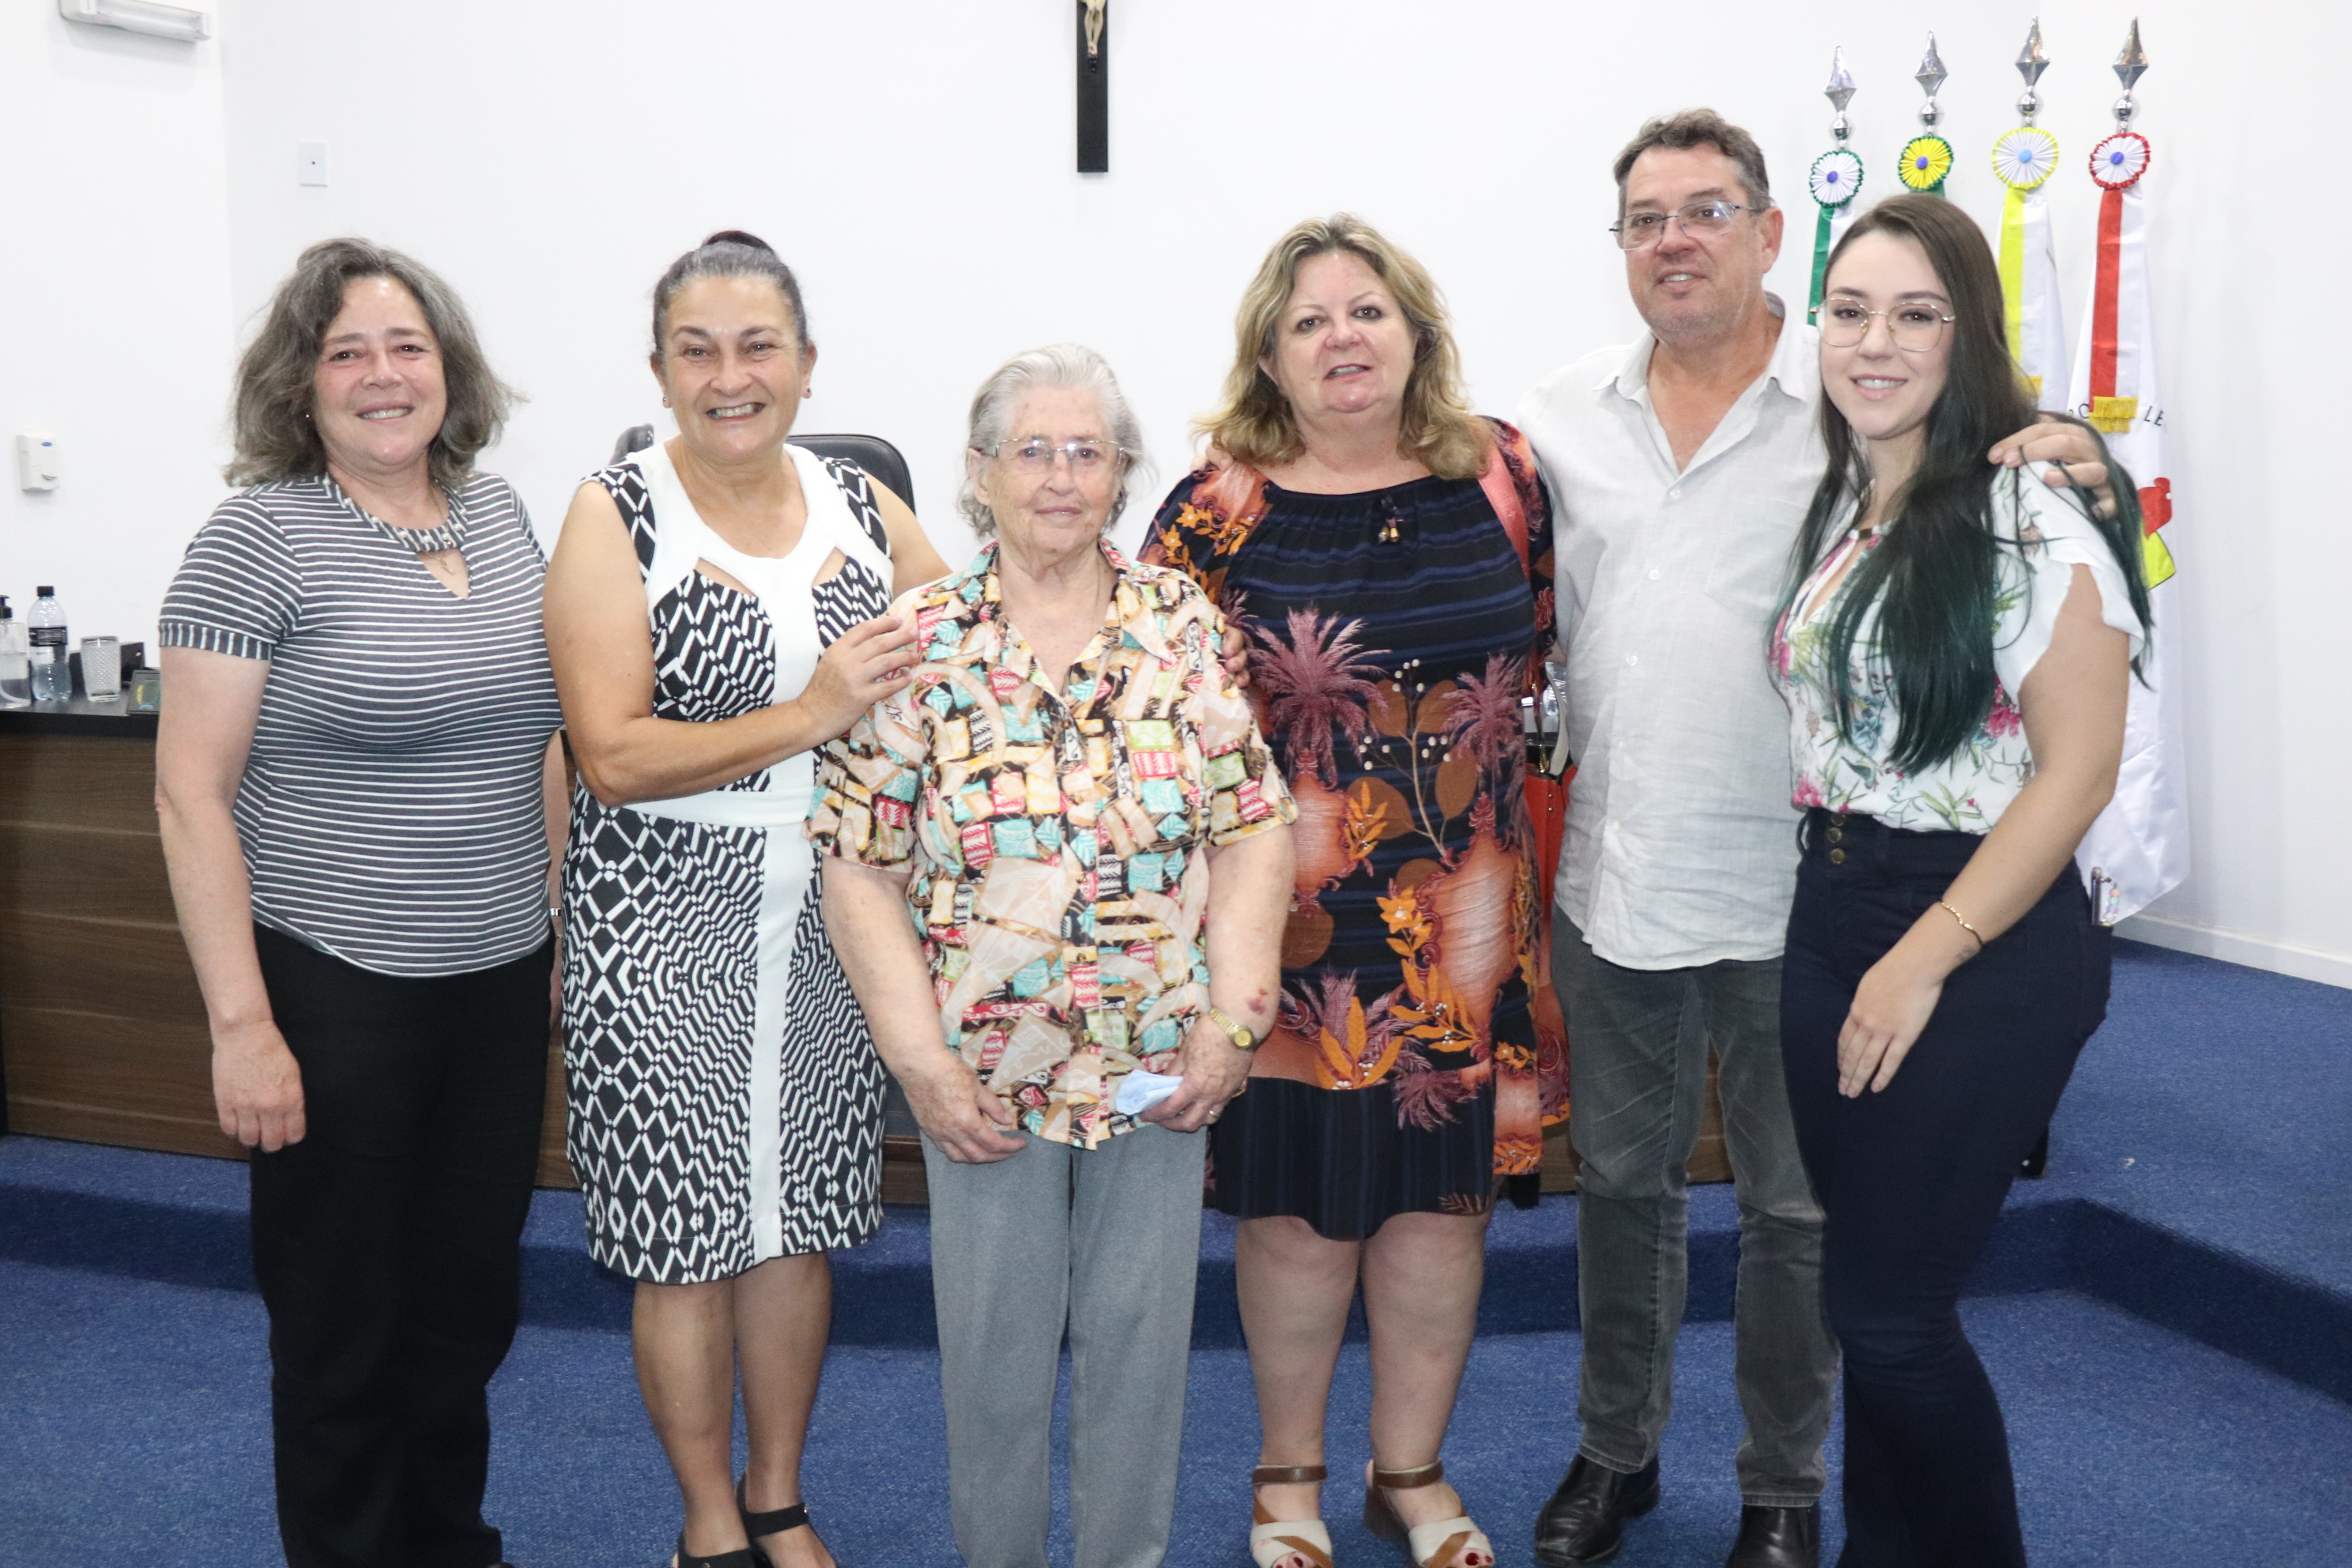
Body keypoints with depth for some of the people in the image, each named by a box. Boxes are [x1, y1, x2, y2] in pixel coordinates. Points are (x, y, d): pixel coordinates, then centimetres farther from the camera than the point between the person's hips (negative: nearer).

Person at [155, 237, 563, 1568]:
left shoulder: (499, 513, 7)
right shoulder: (261, 537, -10)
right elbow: (192, 793, -11)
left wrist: (559, 927, 14)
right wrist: (242, 1021, -16)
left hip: (502, 980, 6)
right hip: (337, 994, -5)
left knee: (473, 1304, 18)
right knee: (348, 1327, 9)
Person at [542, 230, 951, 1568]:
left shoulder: (863, 503, 5)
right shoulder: (616, 515, -7)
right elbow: (613, 756, -16)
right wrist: (807, 716, -23)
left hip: (828, 923, 4)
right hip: (666, 926, -4)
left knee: (800, 1215, 14)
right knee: (689, 1230, 7)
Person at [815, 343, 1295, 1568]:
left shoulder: (1187, 628, 0)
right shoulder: (916, 647, -5)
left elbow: (1253, 832, 0)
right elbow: (859, 871, -5)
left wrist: (1232, 1021, -7)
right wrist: (924, 1063, -9)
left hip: (1162, 1066, 1)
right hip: (985, 1074, -1)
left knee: (1140, 1333, 13)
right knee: (998, 1348, 12)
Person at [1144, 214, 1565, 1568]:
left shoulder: (1502, 474, 3)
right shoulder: (1220, 507, -5)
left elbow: (1552, 647, 15)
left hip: (1470, 909, 3)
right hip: (1298, 910, -2)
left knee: (1445, 1191, 11)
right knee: (1301, 1195, 7)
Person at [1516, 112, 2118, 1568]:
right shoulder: (1561, 415, 5)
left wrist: (2081, 459, -22)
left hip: (1794, 889, -3)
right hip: (1613, 883, 3)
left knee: (1796, 1206, 12)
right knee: (1622, 1178, 18)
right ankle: (1617, 1448, 38)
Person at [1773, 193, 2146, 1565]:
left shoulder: (2033, 523, -13)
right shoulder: (1831, 511, 9)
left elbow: (2078, 772, -16)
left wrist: (1922, 963, -16)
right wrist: (1838, 914, 8)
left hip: (1989, 945, -7)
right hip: (1831, 913, 7)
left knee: (1891, 1309, 1)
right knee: (1867, 1286, 15)